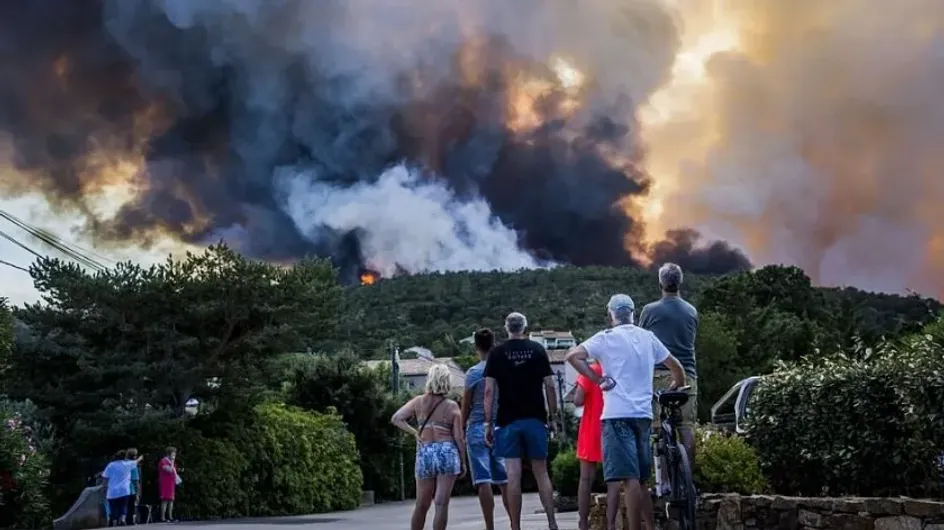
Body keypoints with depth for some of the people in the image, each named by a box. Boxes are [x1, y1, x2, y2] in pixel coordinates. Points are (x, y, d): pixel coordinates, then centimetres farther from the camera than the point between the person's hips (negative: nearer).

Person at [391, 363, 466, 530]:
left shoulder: (418, 402, 4)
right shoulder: (452, 406, -1)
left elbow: (396, 418, -4)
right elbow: (458, 438, -2)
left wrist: (414, 432, -2)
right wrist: (463, 462, 5)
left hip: (424, 454, 2)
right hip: (447, 453, -2)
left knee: (422, 505, 13)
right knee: (442, 503, -5)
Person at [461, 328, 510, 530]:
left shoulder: (473, 373, -6)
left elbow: (466, 406, -2)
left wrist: (461, 430, 9)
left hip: (478, 429, -4)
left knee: (483, 481, -5)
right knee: (504, 481, 10)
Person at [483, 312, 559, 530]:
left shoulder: (497, 353, 2)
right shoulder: (537, 350, 5)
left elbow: (489, 390, -3)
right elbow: (549, 385, 2)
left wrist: (488, 423, 0)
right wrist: (552, 416, 8)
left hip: (508, 421, -1)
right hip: (535, 419, 1)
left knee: (513, 475, -2)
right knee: (541, 472, 8)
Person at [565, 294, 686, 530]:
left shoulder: (607, 338, -2)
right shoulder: (648, 338, 12)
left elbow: (573, 355, -14)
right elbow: (676, 367, 19)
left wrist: (598, 379, -8)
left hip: (618, 415, -5)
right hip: (644, 414, 5)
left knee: (629, 479, -12)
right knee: (640, 480, 14)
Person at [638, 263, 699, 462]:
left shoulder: (650, 310, 0)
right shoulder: (692, 312, 10)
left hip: (659, 374, -3)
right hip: (687, 374, 3)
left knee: (655, 425, -3)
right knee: (687, 426, 0)